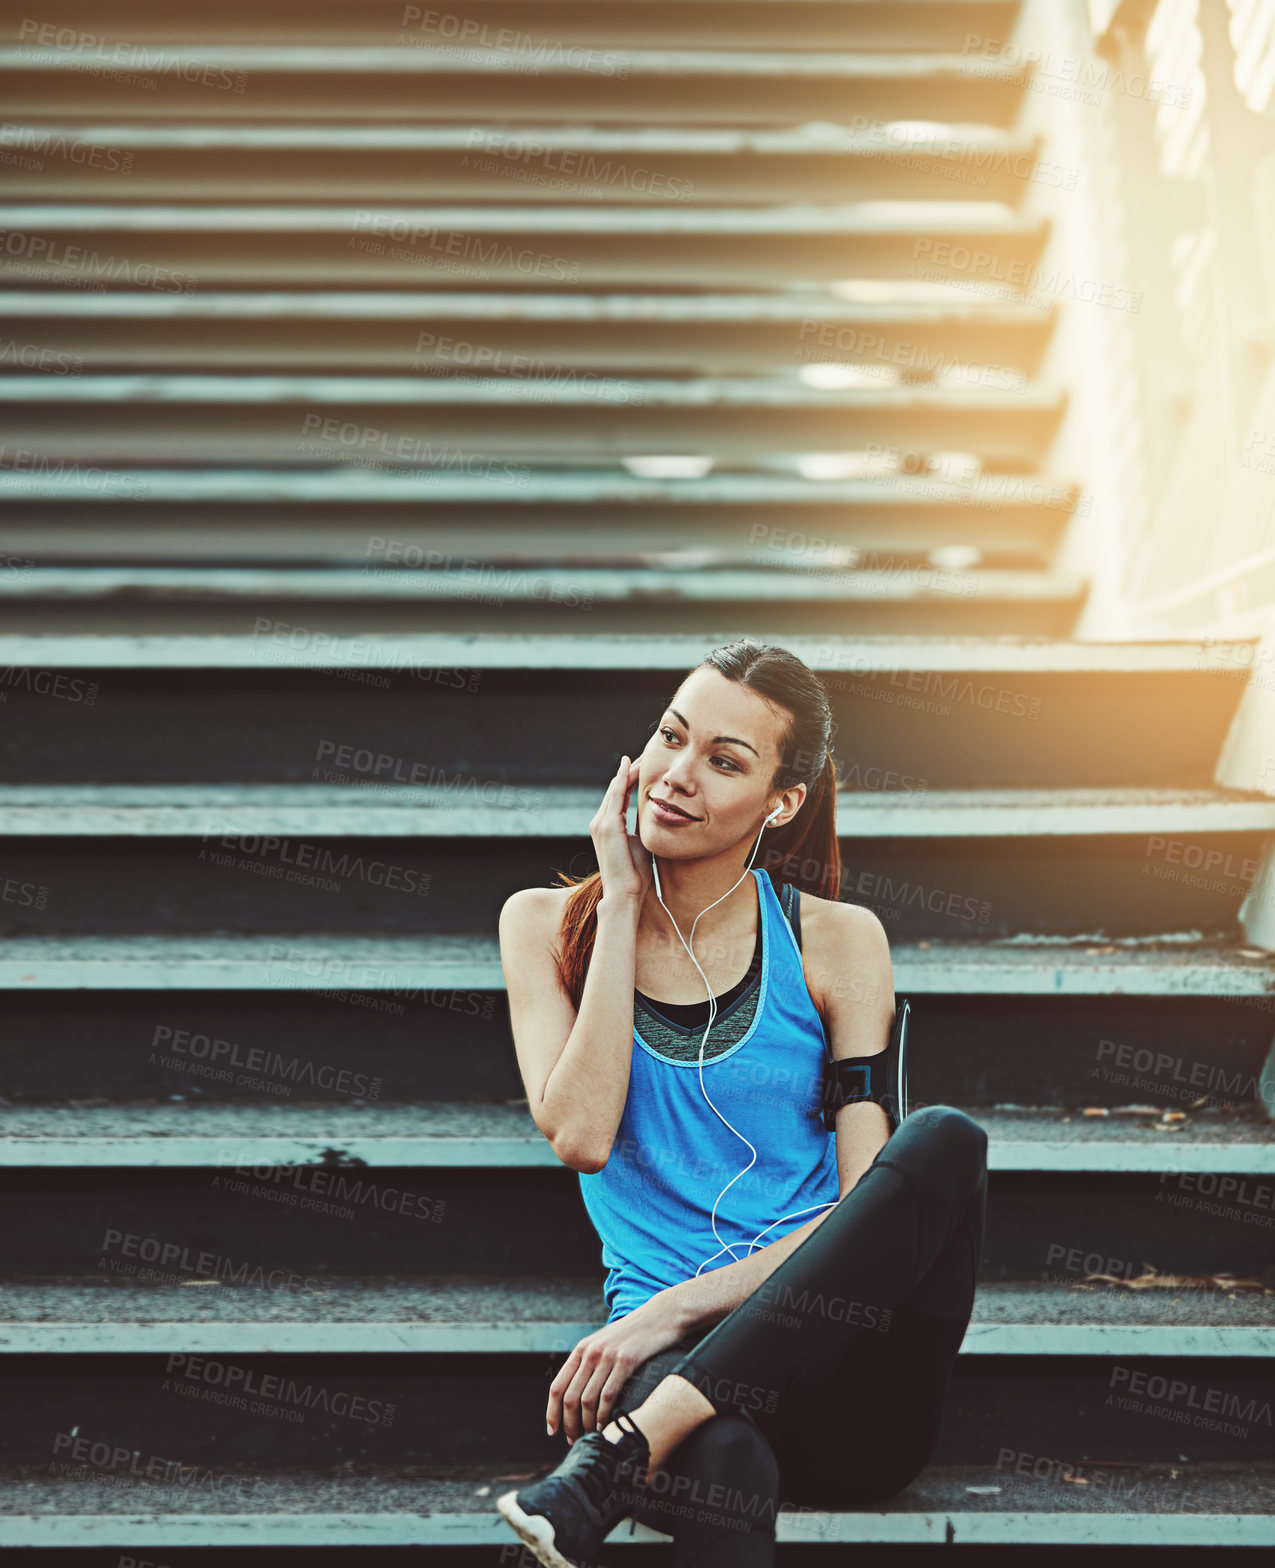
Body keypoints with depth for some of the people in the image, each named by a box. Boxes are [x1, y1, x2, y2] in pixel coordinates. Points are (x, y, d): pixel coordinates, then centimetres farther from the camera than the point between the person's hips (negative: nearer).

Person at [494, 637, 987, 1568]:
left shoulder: (837, 942, 8)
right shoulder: (548, 925, 11)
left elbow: (870, 1197, -3)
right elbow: (580, 1135, -7)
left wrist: (679, 1306, -16)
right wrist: (623, 903, -3)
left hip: (839, 1377, 4)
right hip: (673, 1356, -4)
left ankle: (613, 1462, -34)